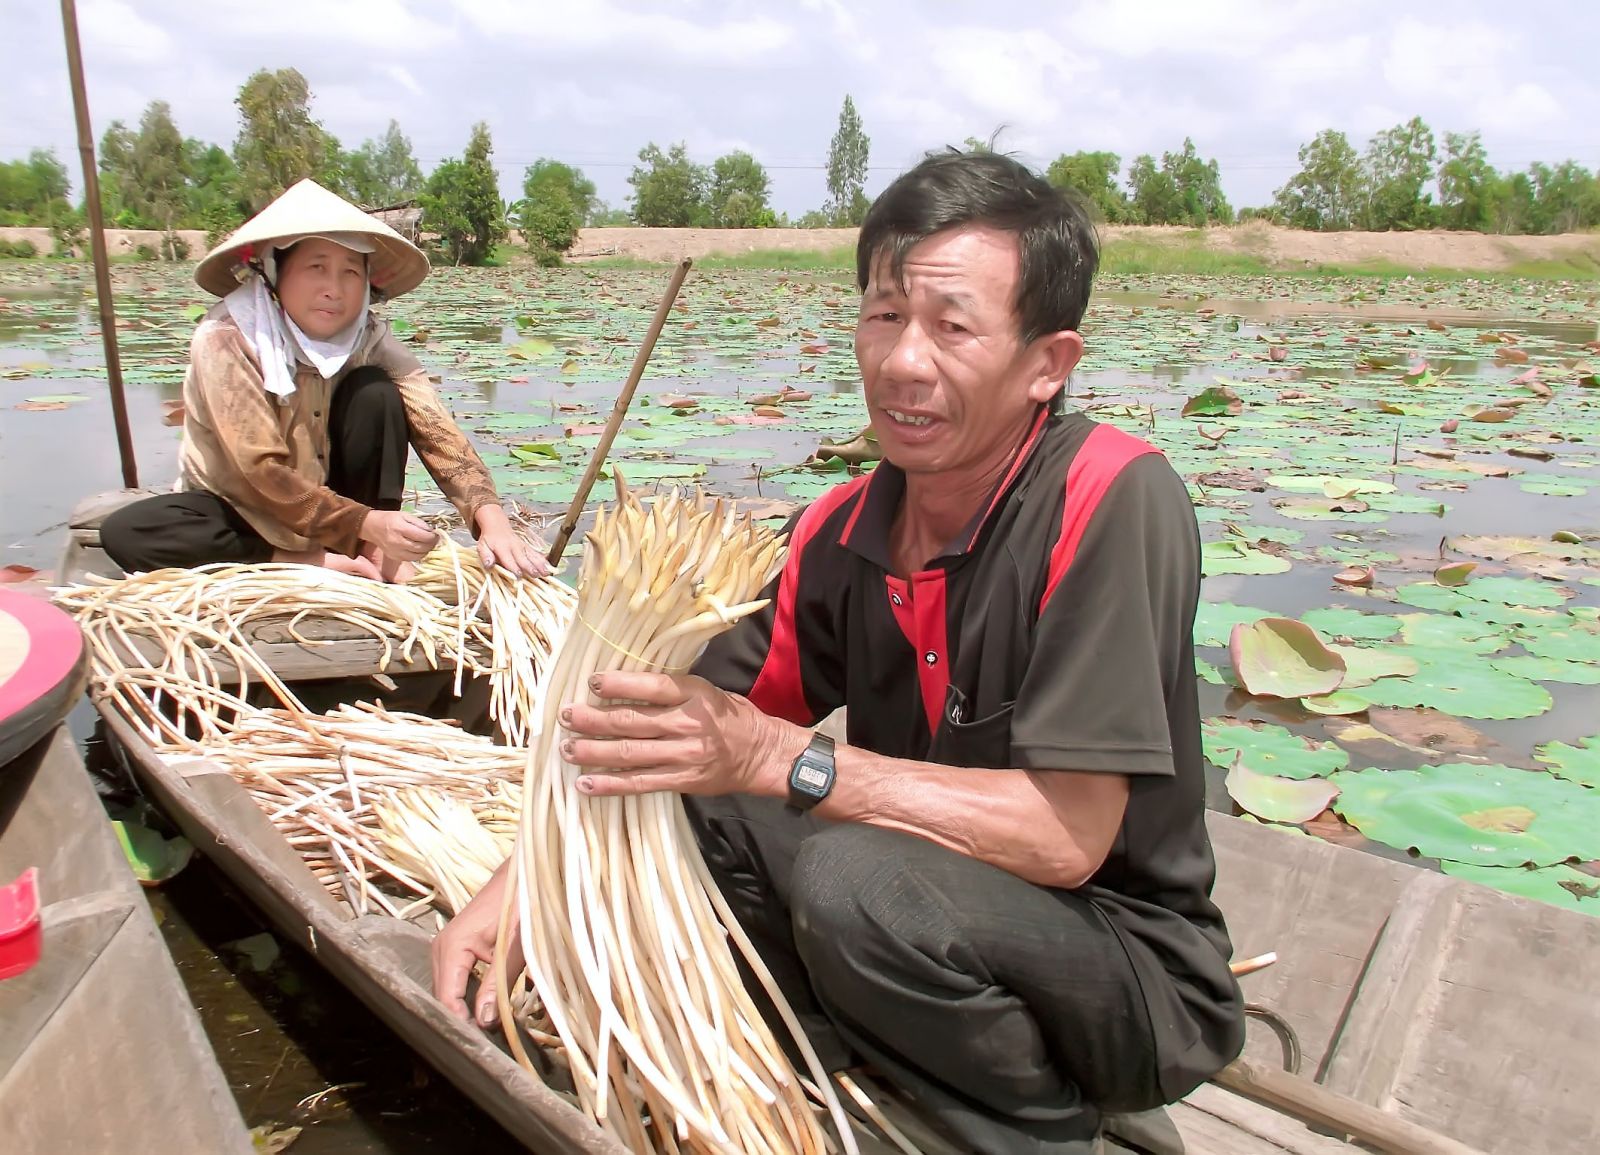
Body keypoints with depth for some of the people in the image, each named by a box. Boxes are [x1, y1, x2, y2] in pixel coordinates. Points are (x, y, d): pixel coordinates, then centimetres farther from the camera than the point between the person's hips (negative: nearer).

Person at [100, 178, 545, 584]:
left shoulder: (369, 341, -12)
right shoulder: (225, 339, -23)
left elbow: (437, 431, -25)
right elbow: (262, 472, -28)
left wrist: (491, 519, -42)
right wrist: (366, 524, -38)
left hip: (331, 501, 2)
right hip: (240, 512, -1)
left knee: (375, 391, -21)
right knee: (126, 533, -31)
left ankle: (377, 556, -17)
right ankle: (318, 564, -23)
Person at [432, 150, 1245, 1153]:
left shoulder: (1113, 500, -24)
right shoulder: (843, 531, -6)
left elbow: (1065, 837, -27)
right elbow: (714, 725, -2)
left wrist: (778, 758, -30)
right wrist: (521, 882, -16)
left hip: (1137, 969, -5)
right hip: (940, 912, 6)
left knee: (857, 879, -32)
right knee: (669, 781, -8)